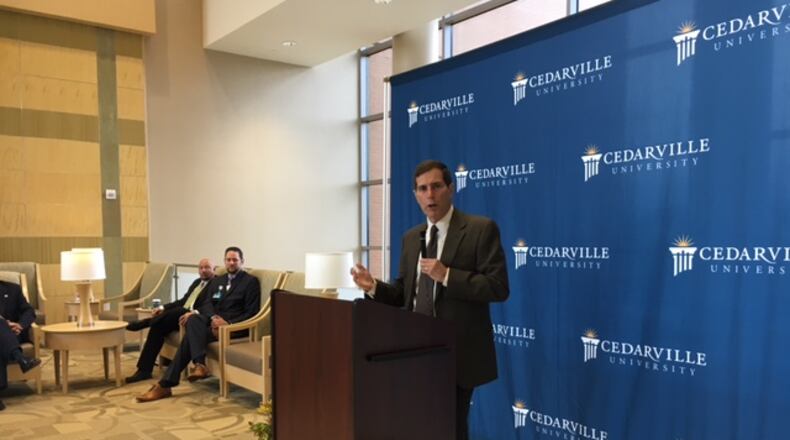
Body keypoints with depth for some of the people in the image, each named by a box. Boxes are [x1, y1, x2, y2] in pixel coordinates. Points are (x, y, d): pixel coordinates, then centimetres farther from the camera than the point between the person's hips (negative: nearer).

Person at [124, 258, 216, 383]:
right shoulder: (197, 282, 25)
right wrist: (163, 307, 8)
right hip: (181, 314, 8)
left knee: (178, 311, -34)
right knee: (158, 326, -17)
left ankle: (145, 323, -12)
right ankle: (144, 369, -14)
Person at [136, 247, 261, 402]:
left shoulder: (251, 281, 3)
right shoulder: (217, 280, 22)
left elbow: (251, 313, -5)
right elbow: (206, 303, 9)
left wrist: (229, 323, -19)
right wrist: (214, 317, -14)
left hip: (232, 325, -6)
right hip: (213, 321, 6)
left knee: (191, 336, -25)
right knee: (193, 318, -28)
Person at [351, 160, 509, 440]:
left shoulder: (481, 229, -9)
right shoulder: (411, 238, 11)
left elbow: (498, 287, -15)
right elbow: (403, 293, 13)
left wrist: (447, 275, -24)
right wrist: (374, 287, -6)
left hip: (458, 353, -6)